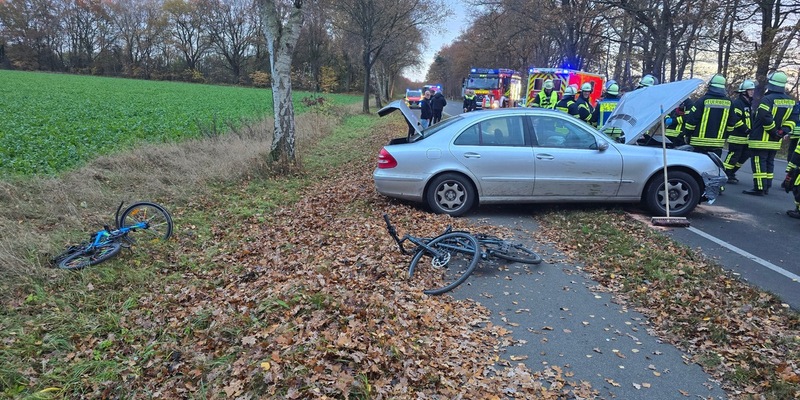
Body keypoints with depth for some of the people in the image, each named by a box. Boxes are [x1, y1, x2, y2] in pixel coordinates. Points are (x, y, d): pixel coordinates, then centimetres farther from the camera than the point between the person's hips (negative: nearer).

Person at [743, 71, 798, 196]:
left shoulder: (767, 99, -16)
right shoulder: (791, 101, 10)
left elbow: (765, 117, -25)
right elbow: (793, 118, 7)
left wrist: (774, 131, -12)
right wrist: (785, 130, 2)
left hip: (760, 140, -8)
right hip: (775, 142, 8)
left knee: (759, 163, -5)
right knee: (769, 163, 16)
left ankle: (759, 188, -7)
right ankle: (766, 187, 23)